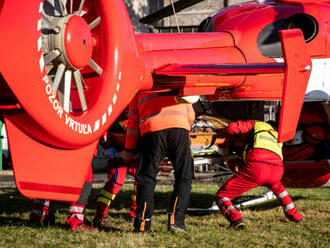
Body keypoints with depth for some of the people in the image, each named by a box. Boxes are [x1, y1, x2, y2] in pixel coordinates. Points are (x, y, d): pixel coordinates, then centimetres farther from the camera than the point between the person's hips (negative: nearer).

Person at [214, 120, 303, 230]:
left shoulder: (256, 124, 28)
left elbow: (232, 127, 14)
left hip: (256, 167, -5)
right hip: (277, 170, 5)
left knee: (221, 196, 6)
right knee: (276, 185, 46)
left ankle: (236, 219, -22)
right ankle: (294, 215, 40)